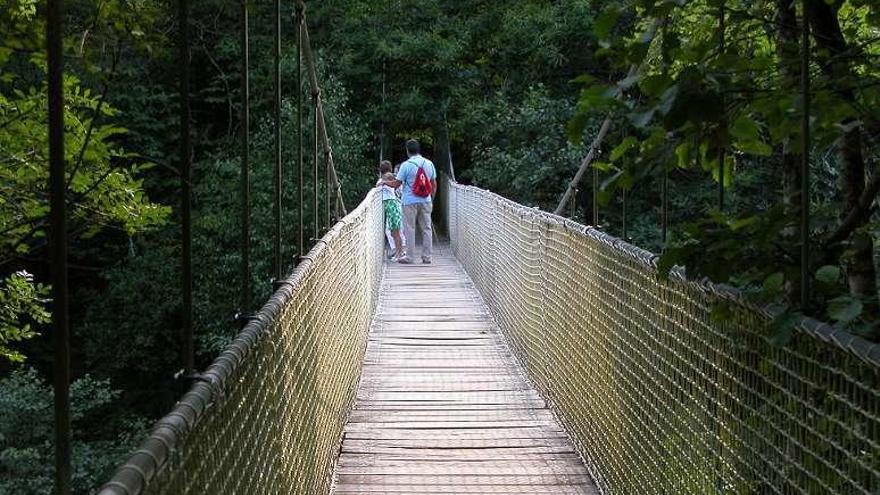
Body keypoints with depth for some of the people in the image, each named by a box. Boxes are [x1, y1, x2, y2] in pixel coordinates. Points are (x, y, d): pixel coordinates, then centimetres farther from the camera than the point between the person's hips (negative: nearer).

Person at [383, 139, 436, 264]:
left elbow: (396, 184, -7)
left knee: (409, 229, 2)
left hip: (410, 202, -4)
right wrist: (431, 200, 19)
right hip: (426, 202, 4)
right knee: (426, 228, 7)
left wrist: (384, 182, 10)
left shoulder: (406, 165, -9)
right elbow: (434, 185, 10)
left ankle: (408, 256, 3)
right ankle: (427, 256, 8)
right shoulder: (429, 164, 5)